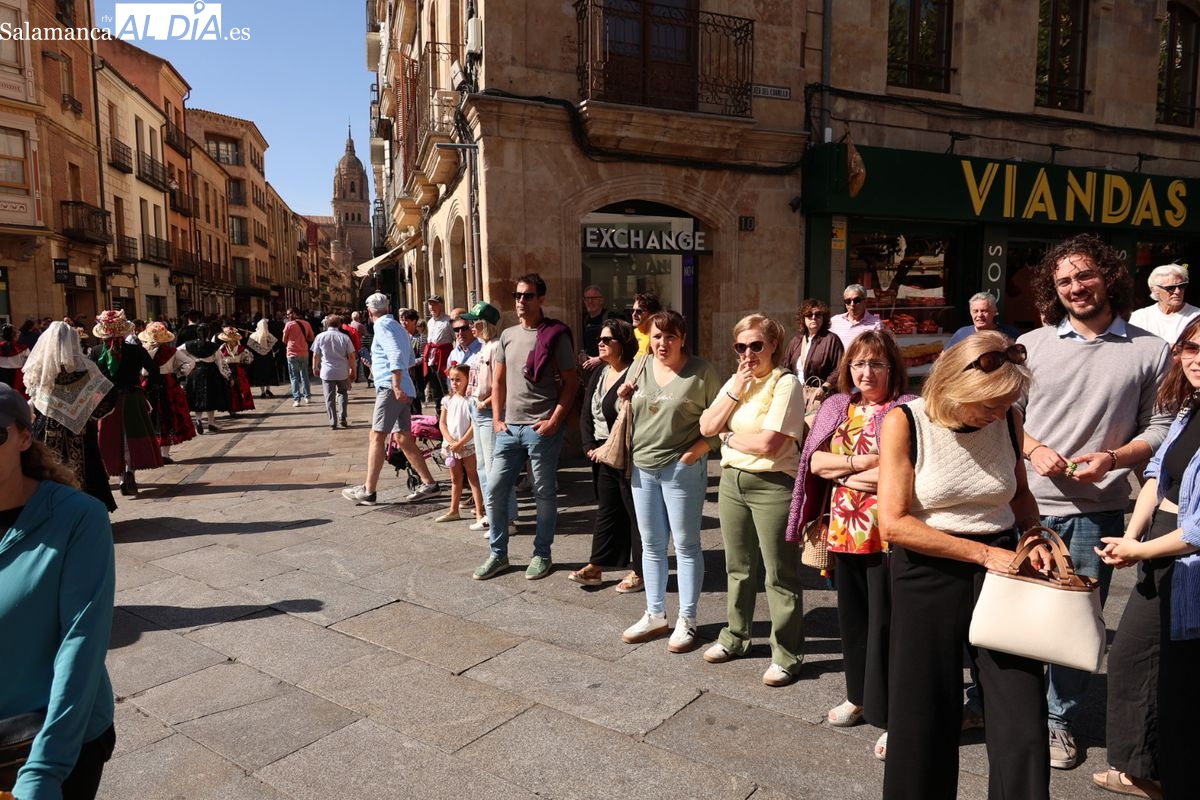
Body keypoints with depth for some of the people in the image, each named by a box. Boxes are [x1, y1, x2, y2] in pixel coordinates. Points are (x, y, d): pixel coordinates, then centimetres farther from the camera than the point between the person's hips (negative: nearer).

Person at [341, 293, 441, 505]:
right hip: (403, 390, 9)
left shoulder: (383, 326, -6)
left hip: (390, 388, -9)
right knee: (404, 439, 10)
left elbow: (396, 355, -21)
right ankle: (429, 484, 11)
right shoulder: (398, 326, 21)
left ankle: (368, 491, -6)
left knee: (376, 438, -7)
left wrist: (396, 385, -27)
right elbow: (409, 360, 27)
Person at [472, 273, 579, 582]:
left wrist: (554, 420, -13)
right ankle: (498, 554, 21)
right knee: (494, 491, 6)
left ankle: (541, 554, 21)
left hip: (542, 429, -5)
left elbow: (571, 381, -6)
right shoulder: (508, 335, 11)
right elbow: (498, 381, 15)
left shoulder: (555, 335, -5)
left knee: (544, 494, 6)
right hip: (509, 428, 5)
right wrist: (497, 419, 6)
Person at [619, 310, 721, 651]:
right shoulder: (640, 366, 8)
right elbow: (628, 414, 19)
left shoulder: (701, 371, -8)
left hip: (682, 468, -5)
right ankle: (654, 615, 28)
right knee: (651, 545, 14)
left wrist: (695, 452, -17)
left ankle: (686, 621, 16)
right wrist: (623, 399, -2)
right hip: (642, 468, 6)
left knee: (685, 545, 4)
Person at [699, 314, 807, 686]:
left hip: (772, 485, -7)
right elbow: (707, 427, 0)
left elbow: (768, 444, -22)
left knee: (780, 574, 4)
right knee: (738, 567, 19)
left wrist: (729, 437, -5)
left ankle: (787, 654, 18)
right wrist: (735, 390, -9)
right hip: (732, 480, 7)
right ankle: (735, 637, 35)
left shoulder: (785, 383, -13)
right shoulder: (734, 381, 10)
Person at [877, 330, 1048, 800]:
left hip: (999, 567, 3)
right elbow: (894, 523, -17)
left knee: (1023, 718, 0)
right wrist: (982, 553, -19)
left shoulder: (1007, 419, -1)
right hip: (929, 573, -3)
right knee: (926, 717, 10)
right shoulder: (904, 422, -13)